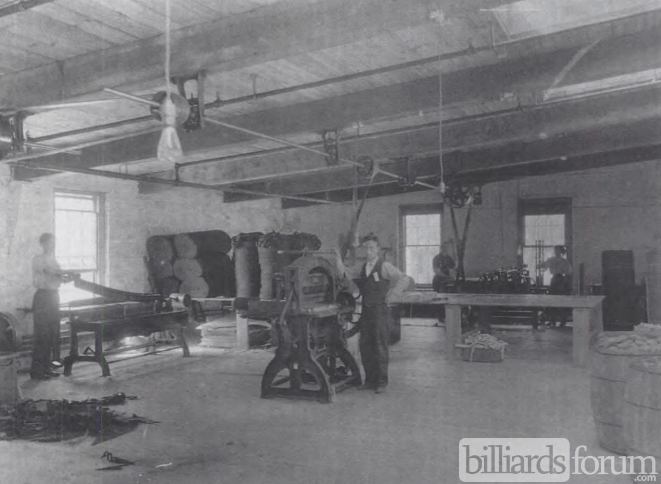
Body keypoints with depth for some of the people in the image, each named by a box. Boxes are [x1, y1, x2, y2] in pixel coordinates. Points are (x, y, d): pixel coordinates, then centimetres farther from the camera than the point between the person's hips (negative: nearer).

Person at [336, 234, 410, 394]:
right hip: (366, 311, 6)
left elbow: (404, 279, -11)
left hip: (380, 311, -6)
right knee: (365, 346, 8)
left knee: (380, 347, -1)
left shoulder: (384, 267, -6)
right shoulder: (363, 268, 13)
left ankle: (381, 382, 9)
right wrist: (340, 264, 8)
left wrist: (394, 291, -19)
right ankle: (370, 380, 20)